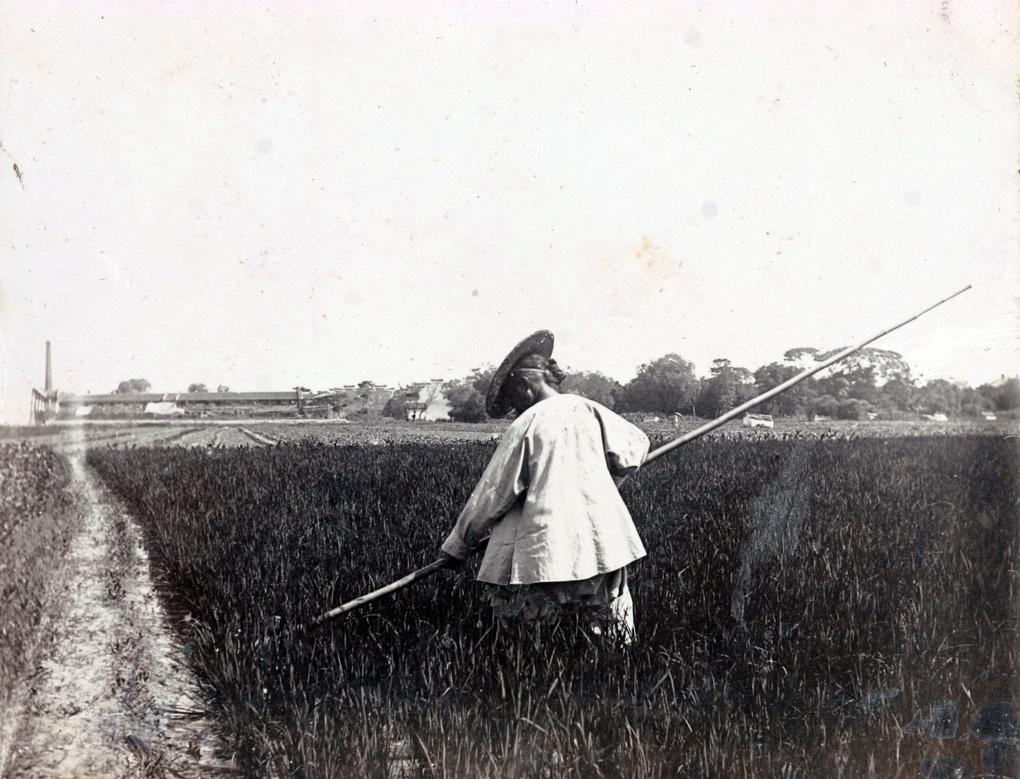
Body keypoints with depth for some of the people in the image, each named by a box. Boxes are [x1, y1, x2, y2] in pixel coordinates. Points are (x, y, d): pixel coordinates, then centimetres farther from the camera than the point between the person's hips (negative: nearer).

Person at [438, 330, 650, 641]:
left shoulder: (525, 425, -3)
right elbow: (635, 445, 15)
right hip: (604, 543, 4)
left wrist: (456, 546, 10)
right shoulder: (588, 409, 6)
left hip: (548, 548, -4)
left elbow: (492, 495, 1)